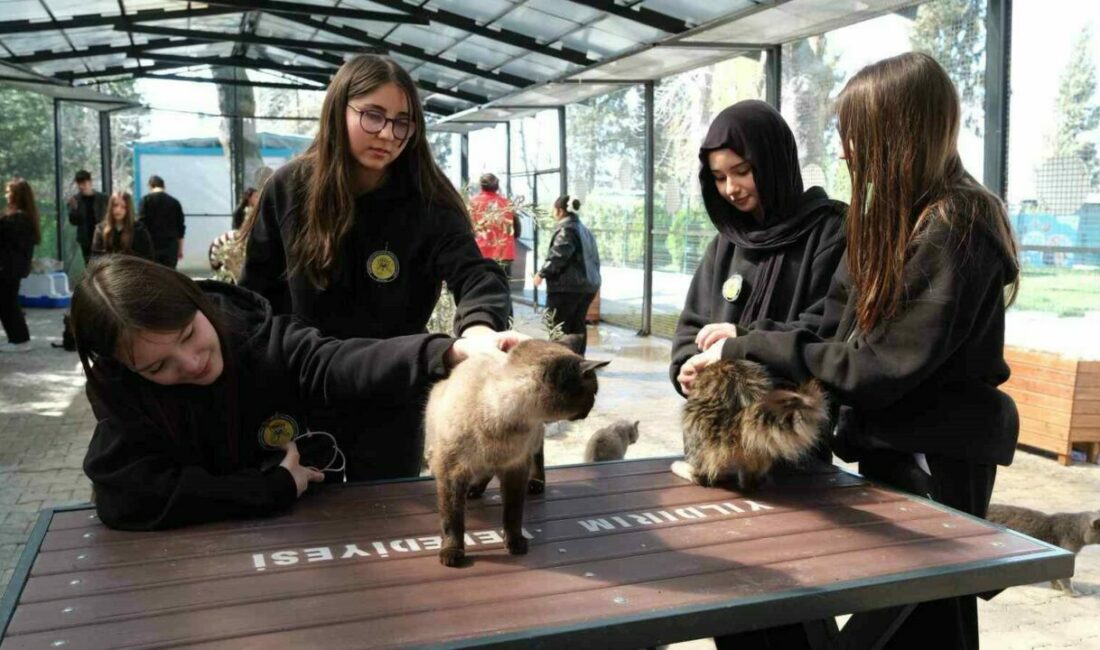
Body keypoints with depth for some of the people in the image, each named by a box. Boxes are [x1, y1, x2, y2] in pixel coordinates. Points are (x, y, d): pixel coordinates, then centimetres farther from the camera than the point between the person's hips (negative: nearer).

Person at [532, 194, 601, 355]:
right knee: (578, 325, 13)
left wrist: (542, 273, -10)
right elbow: (594, 258, 21)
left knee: (558, 326, -3)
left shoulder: (566, 229, -10)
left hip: (567, 286, -9)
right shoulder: (585, 230, 18)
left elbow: (558, 256, -20)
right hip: (588, 284, 9)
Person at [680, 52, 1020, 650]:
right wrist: (747, 338, -7)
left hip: (934, 463, -8)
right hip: (892, 449, 9)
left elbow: (877, 367, -25)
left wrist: (750, 348, -21)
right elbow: (841, 331, 6)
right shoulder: (897, 219, 8)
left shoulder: (954, 229, -22)